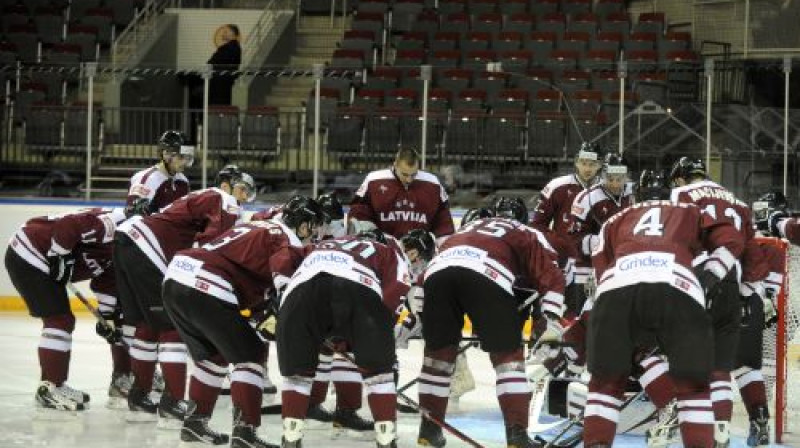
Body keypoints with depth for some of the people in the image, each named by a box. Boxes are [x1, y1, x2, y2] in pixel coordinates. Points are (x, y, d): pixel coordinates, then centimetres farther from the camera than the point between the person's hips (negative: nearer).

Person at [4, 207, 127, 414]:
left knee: (63, 320, 14)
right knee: (59, 319, -10)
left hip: (44, 264, 11)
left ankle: (55, 384, 21)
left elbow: (106, 280, 20)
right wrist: (56, 257, -21)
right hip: (28, 256, -11)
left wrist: (107, 317, 16)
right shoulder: (111, 223, -19)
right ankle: (48, 389, -8)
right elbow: (68, 226, -29)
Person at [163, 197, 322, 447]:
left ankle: (195, 423, 30)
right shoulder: (289, 241, 1)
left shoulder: (259, 228, 29)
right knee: (251, 356, 1)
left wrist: (263, 315, 20)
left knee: (213, 355, 26)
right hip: (204, 289, -9)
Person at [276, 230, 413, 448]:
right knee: (378, 370, 16)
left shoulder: (322, 246, 46)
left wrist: (334, 339, 39)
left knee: (297, 370, 22)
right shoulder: (389, 251, 36)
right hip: (358, 289, -2)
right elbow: (397, 290, 15)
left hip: (300, 289, 2)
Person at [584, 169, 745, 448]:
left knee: (606, 380, 16)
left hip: (616, 289, 1)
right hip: (677, 290, -1)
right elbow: (731, 240, 21)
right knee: (692, 383, 12)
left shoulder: (616, 221, 37)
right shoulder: (690, 213, 34)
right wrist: (709, 277, 24)